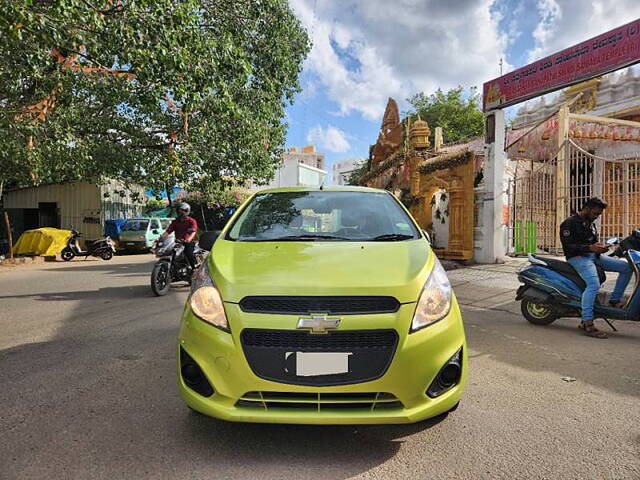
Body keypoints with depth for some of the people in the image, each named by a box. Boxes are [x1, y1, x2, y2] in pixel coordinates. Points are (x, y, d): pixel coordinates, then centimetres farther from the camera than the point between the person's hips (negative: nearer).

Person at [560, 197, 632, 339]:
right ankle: (587, 323, -33)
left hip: (593, 255, 9)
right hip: (577, 257, -9)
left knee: (627, 267, 0)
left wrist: (600, 247, 0)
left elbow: (593, 242, 25)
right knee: (594, 284, -32)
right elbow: (568, 246, -17)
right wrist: (590, 248, -28)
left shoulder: (591, 224, 21)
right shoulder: (569, 223, -7)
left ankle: (615, 300, 6)